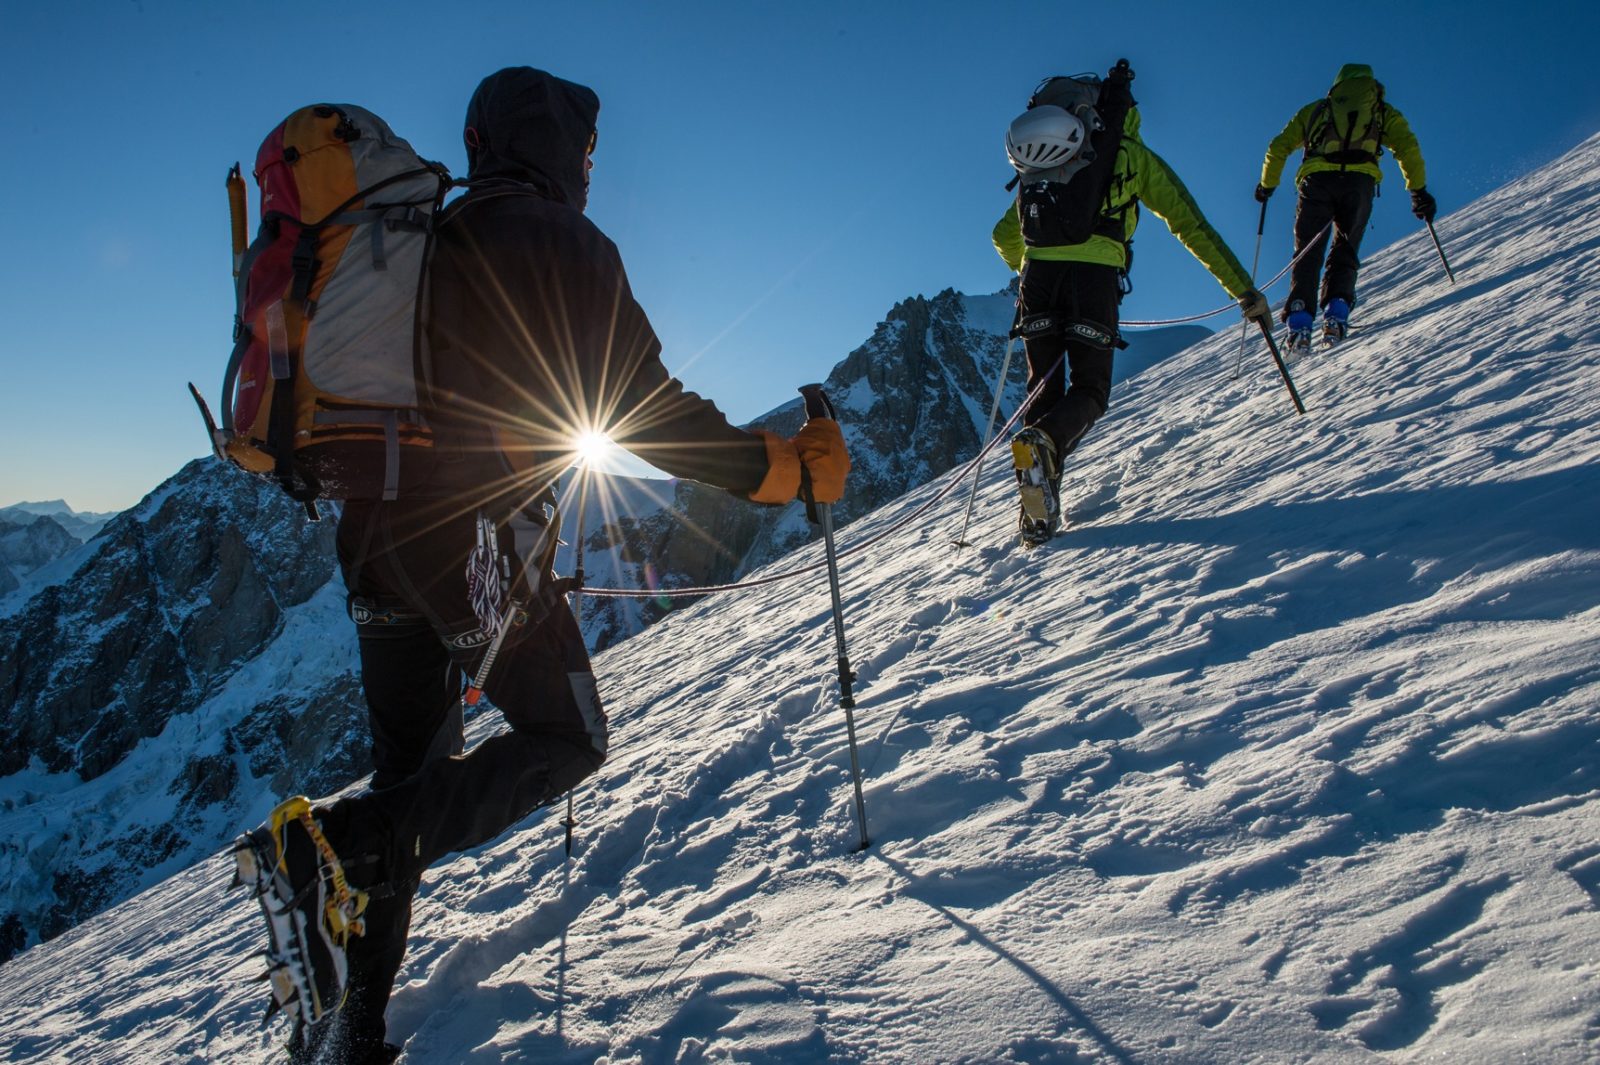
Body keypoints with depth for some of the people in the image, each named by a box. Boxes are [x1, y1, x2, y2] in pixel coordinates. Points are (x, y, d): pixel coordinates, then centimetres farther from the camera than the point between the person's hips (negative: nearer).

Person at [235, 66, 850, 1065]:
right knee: (568, 740, 7)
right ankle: (337, 845, -12)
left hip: (379, 536, 8)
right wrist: (782, 467, -1)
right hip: (482, 539, -8)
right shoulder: (564, 244, -3)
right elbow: (645, 405, -10)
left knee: (413, 779, 15)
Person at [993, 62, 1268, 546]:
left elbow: (1004, 237, 32)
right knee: (1089, 391, 7)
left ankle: (1038, 515, -2)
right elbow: (1192, 226, 12)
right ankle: (1043, 441, -28)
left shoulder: (1042, 166, 27)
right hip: (1094, 277, -3)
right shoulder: (1134, 156, 17)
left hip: (1039, 275, 3)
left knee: (1044, 388, 11)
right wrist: (1244, 290, 15)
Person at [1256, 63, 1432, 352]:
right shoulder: (1384, 112, 26)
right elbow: (1408, 147, 10)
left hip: (1316, 180, 0)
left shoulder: (1315, 109, 30)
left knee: (1308, 253, 3)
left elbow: (1279, 146, 24)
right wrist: (1418, 190, 9)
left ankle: (1299, 320, -16)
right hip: (1360, 180, 0)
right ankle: (1336, 311, -10)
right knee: (1345, 250, 13)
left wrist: (1267, 184, 34)